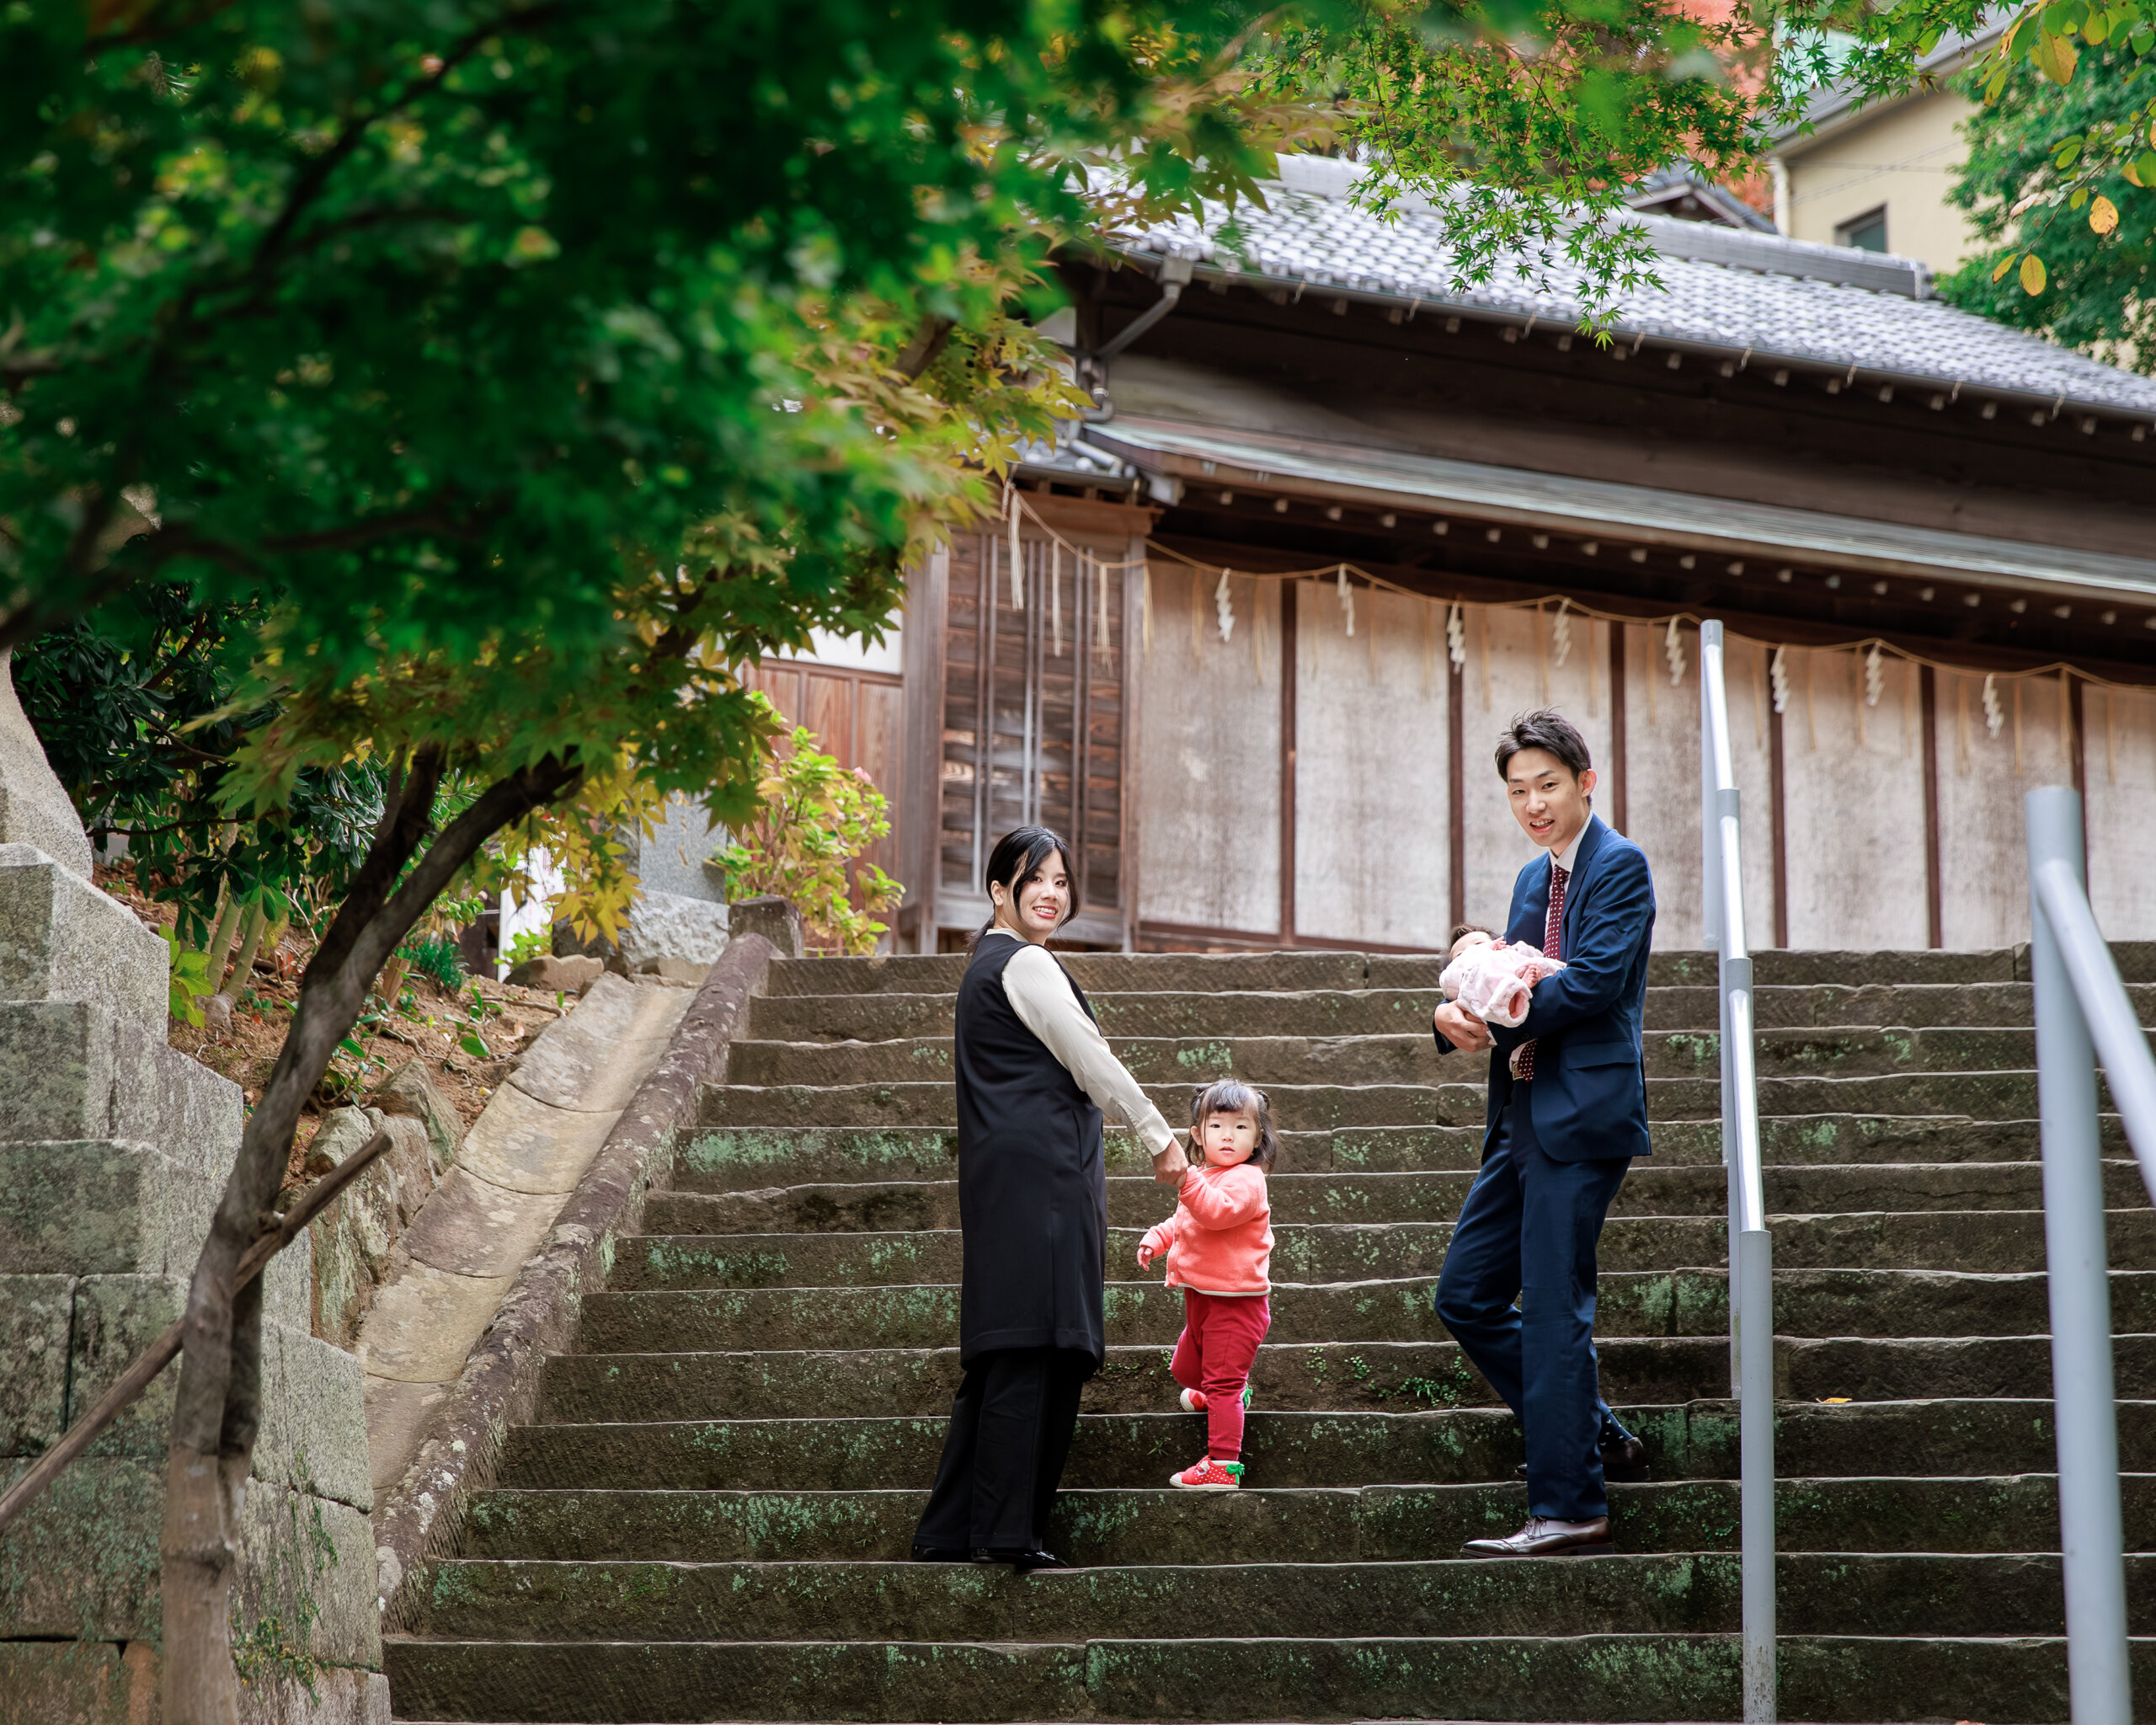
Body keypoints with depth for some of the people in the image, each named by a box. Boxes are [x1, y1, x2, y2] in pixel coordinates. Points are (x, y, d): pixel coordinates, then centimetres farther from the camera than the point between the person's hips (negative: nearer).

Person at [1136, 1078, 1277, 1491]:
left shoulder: (1245, 1179, -16)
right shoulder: (1204, 1180, 14)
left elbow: (1218, 1212, -35)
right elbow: (1181, 1221, 29)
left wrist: (1186, 1179, -45)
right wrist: (1156, 1238, 11)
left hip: (1235, 1301, -10)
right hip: (1202, 1298, 10)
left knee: (1222, 1379, -11)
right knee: (1186, 1367, 25)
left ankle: (1223, 1464, -11)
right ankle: (1232, 1395, 53)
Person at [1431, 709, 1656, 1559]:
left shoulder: (1619, 865, -7)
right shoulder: (1534, 880, 20)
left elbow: (1594, 981, -19)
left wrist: (1498, 1019, -15)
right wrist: (1459, 1011, -6)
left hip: (1581, 1113, -9)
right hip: (1525, 1118, 9)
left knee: (1554, 1307, -8)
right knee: (1466, 1296, 11)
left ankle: (1569, 1509, -2)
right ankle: (1596, 1436, 21)